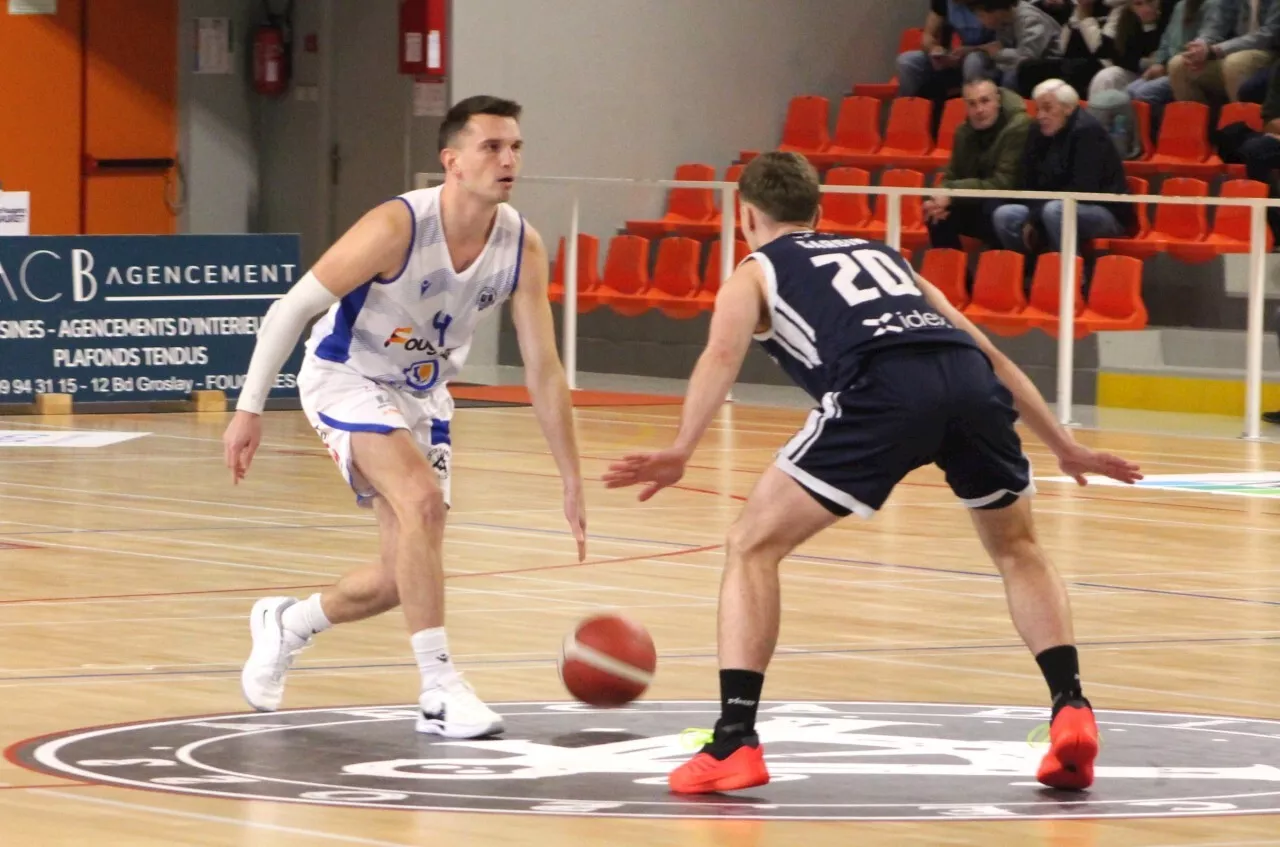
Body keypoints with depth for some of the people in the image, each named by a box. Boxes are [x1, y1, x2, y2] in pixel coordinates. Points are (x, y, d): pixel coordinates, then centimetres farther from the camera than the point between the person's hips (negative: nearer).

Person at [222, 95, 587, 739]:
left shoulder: (522, 247, -13)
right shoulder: (397, 227, -28)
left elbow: (543, 370, -6)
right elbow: (292, 307, -21)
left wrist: (572, 482, -7)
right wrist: (249, 409, -20)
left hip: (421, 394, 6)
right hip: (345, 378, -6)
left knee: (403, 578, 6)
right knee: (423, 499, -30)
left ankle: (286, 625, 35)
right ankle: (439, 691, -24)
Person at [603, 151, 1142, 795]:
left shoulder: (756, 272, 26)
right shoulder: (881, 254, 40)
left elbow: (723, 353, 3)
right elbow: (990, 355, 38)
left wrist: (680, 452, -9)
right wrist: (1064, 447, 43)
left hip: (882, 389, -4)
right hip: (970, 379, 4)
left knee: (752, 545, 9)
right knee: (1017, 549, 29)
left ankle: (734, 741, -2)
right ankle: (1071, 709, 12)